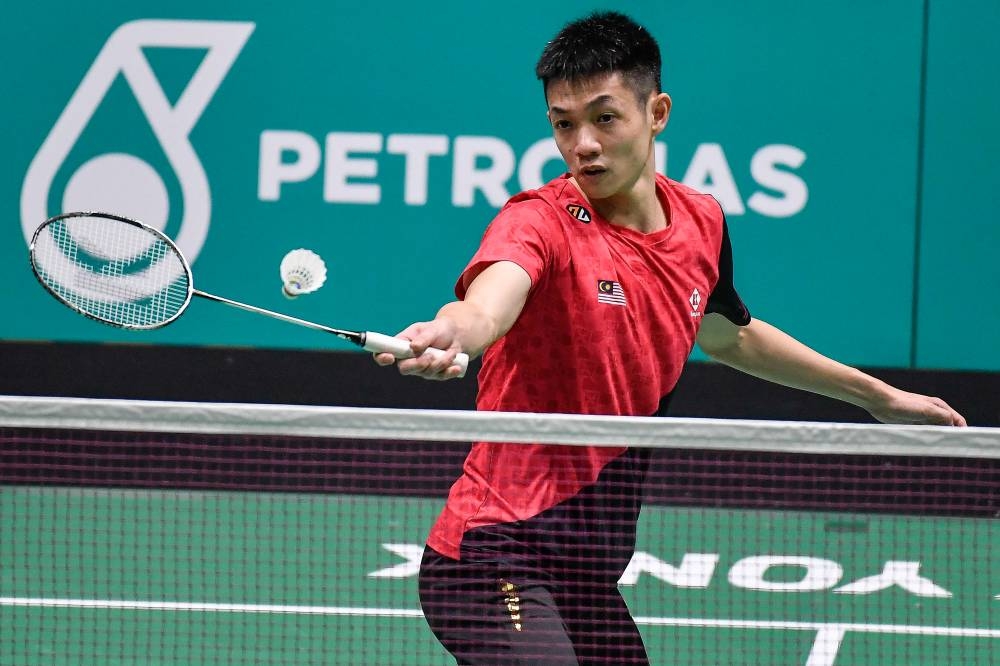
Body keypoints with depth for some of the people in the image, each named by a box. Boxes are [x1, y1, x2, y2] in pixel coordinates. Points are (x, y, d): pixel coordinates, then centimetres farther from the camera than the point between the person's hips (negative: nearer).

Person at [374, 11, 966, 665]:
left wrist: (876, 394, 34)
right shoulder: (540, 221, -15)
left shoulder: (701, 221, 6)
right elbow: (490, 299, -39)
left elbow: (727, 335, 28)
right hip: (497, 557, -8)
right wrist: (450, 334, -62)